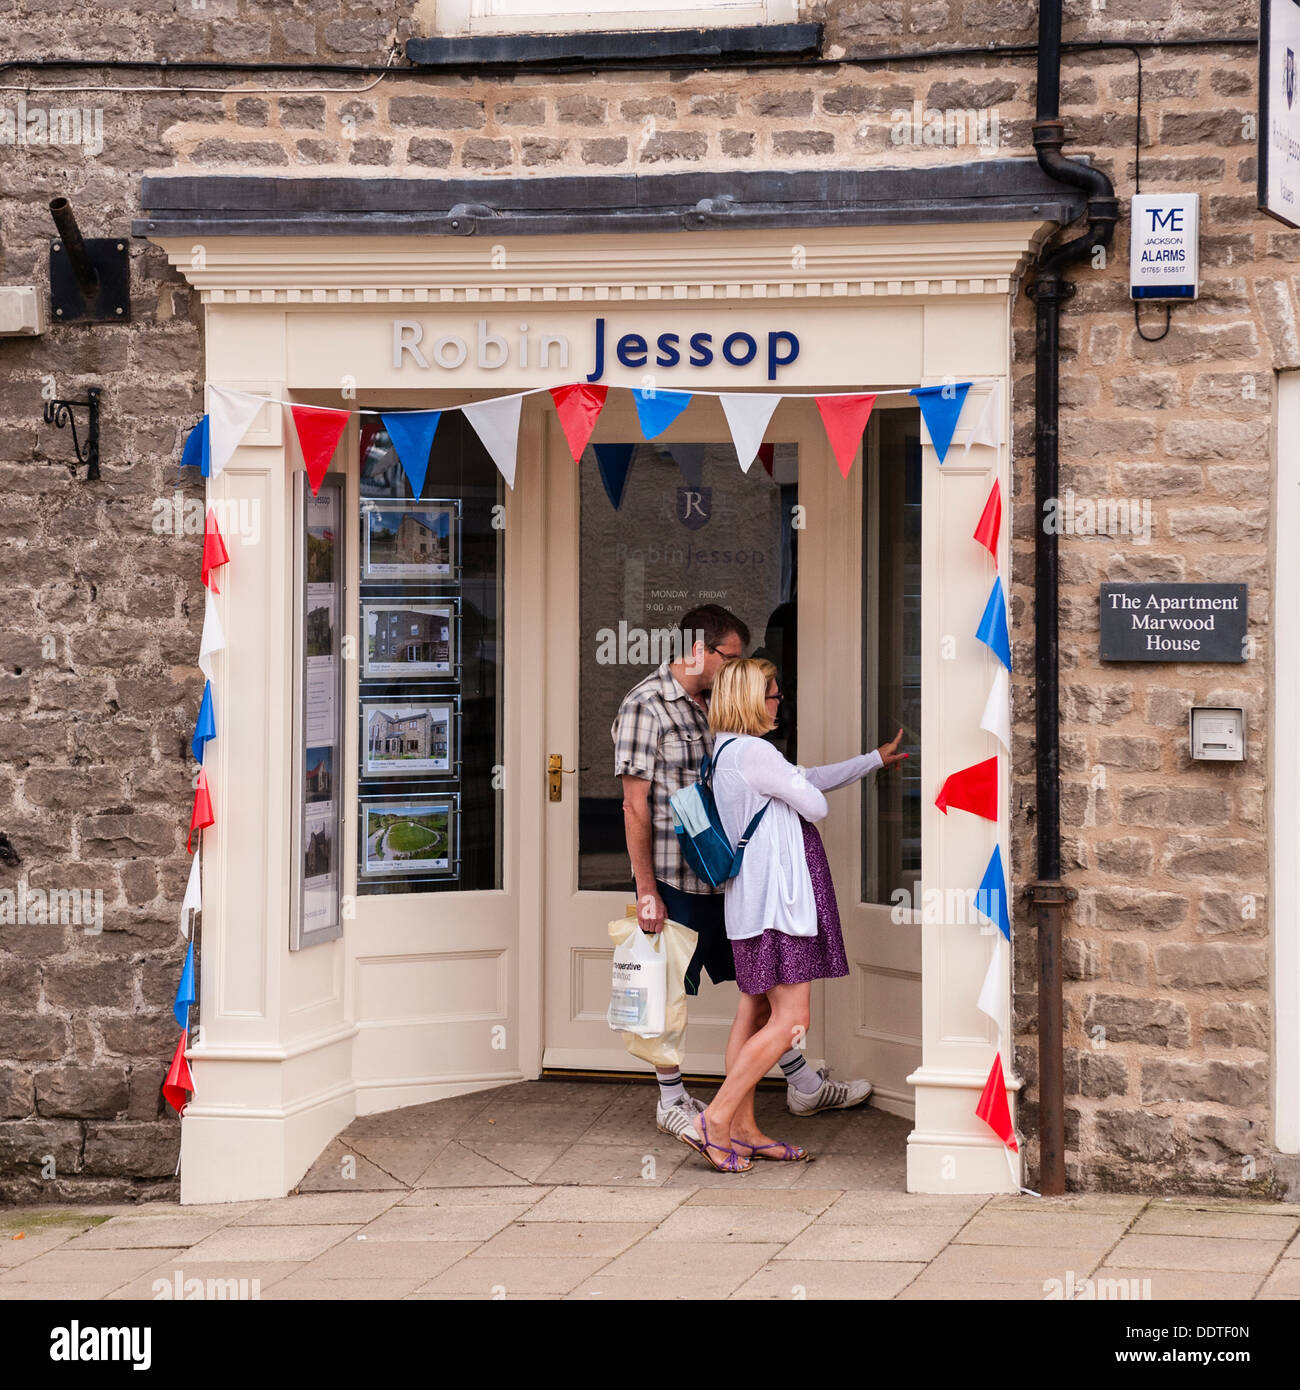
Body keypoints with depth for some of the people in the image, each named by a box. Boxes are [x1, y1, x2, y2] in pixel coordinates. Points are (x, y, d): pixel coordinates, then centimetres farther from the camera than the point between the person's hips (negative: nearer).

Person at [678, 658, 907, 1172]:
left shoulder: (727, 753, 16)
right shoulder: (753, 752, -17)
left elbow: (808, 778, 24)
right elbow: (816, 804, -12)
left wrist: (875, 759, 30)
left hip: (752, 905, 11)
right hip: (775, 899, -11)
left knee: (755, 1012, 13)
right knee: (790, 1021, -11)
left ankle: (743, 1130, 16)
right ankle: (715, 1119, -12)